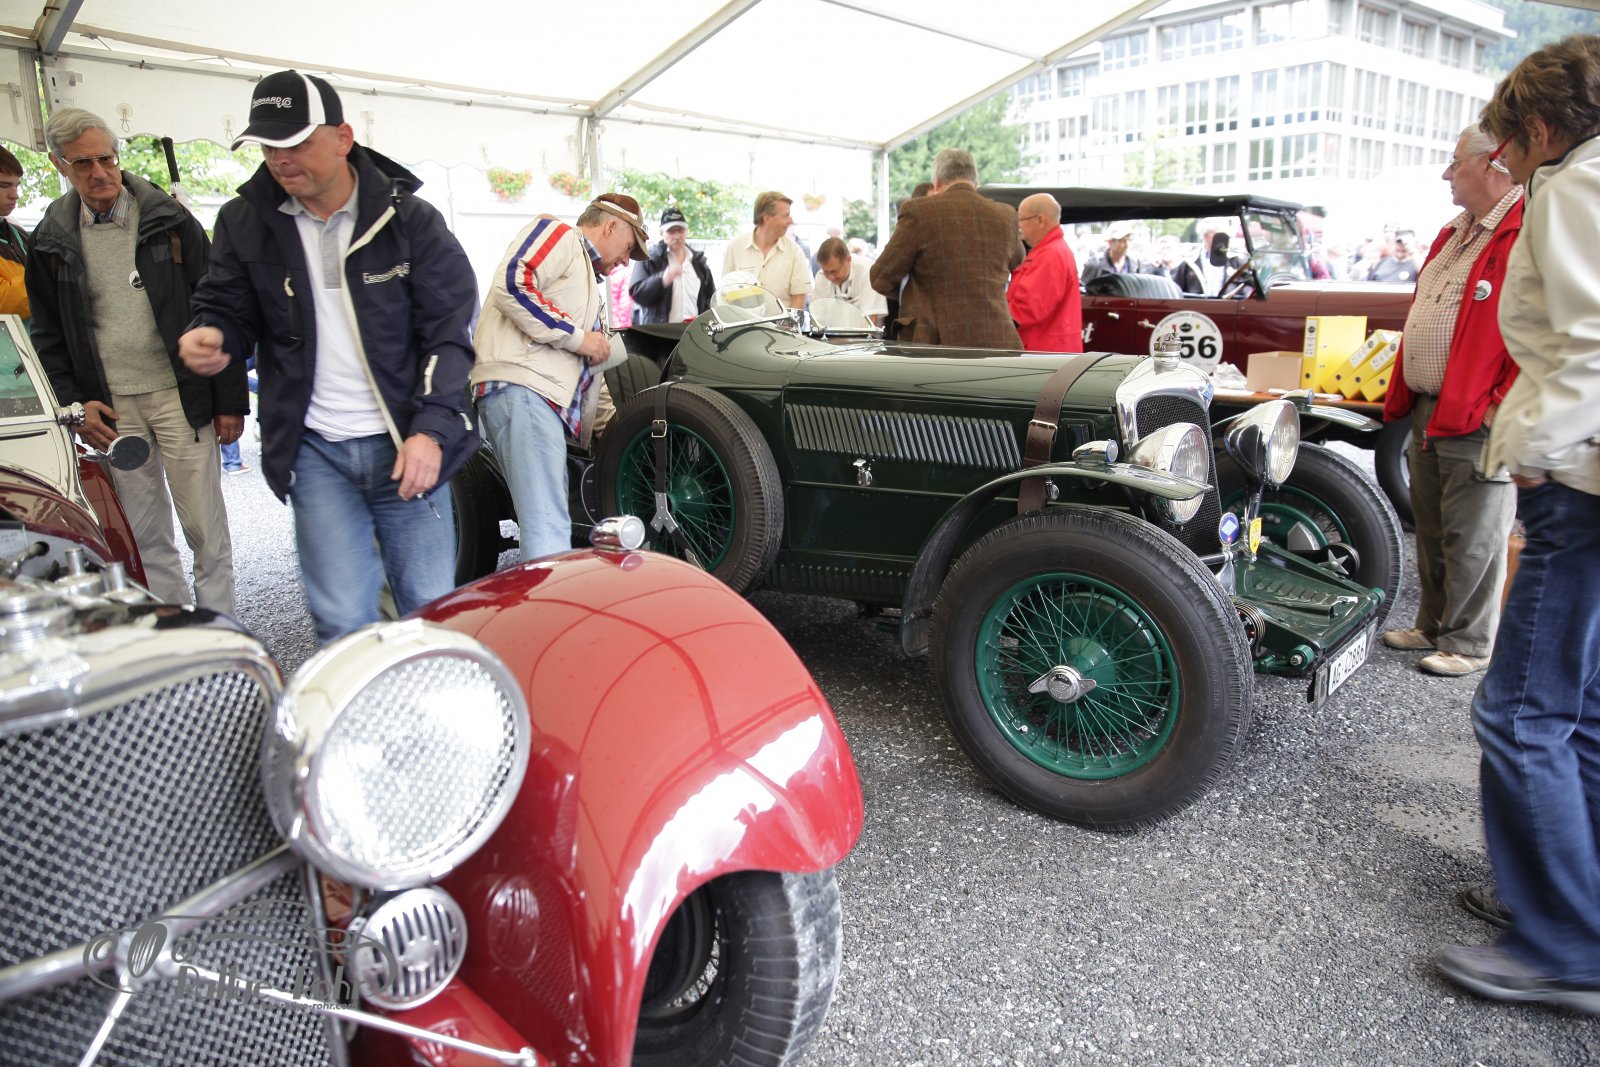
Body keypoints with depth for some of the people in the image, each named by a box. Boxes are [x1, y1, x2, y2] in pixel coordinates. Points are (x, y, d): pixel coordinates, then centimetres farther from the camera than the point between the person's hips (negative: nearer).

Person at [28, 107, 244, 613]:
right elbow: (48, 336, 15)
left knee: (205, 529, 1)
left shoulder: (168, 220, -1)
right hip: (110, 409, 3)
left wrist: (230, 400, -6)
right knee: (145, 537, 9)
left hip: (179, 397, -3)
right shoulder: (52, 241, 8)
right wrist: (75, 404, 2)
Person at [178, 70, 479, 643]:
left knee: (432, 609, 6)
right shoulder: (246, 221, 4)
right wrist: (213, 339, -13)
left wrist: (432, 430, -15)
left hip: (408, 445, -1)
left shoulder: (409, 219, -2)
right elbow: (229, 310, 13)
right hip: (315, 451, 2)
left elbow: (450, 331, -4)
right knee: (343, 622, -1)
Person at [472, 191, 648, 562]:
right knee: (548, 531, -18)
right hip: (521, 386, -10)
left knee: (552, 526, 8)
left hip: (549, 399, 10)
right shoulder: (558, 234, 6)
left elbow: (590, 365, 39)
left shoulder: (588, 281, 35)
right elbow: (510, 286, -14)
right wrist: (576, 335, -9)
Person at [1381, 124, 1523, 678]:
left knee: (1472, 540, 1)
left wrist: (1505, 408, -20)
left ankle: (1468, 643, 15)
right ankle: (1432, 626, 32)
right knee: (1431, 530, 18)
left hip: (1477, 422, -9)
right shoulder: (1452, 234, 17)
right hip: (1428, 413, 9)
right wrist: (1401, 397, 18)